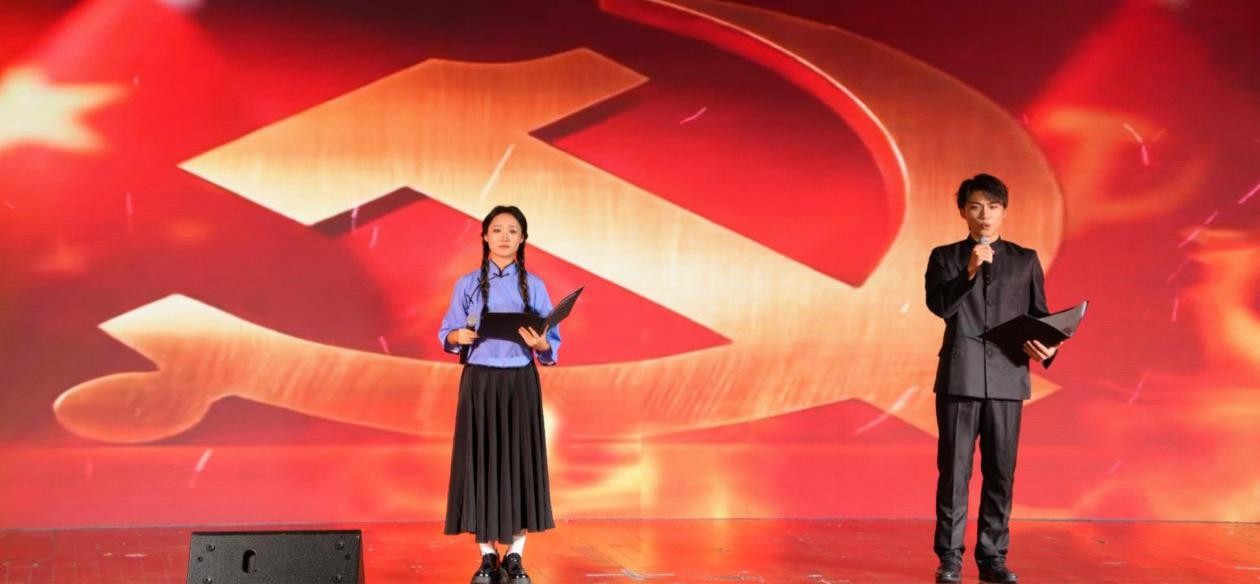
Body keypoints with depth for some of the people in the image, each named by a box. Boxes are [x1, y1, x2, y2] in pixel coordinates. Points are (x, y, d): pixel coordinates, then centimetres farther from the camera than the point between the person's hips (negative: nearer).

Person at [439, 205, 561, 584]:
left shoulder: (534, 286, 3)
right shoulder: (467, 284, 3)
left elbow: (552, 344, 2)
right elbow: (446, 335, 5)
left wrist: (539, 343, -20)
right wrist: (458, 337, -16)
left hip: (520, 383, 0)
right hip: (479, 382, 0)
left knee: (520, 461, -1)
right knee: (479, 462, -1)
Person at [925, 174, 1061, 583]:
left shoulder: (1025, 260, 12)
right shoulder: (945, 257, 8)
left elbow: (1040, 315, 11)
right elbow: (938, 306, -7)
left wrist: (1045, 346, -8)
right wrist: (969, 271, -20)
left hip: (1007, 377, 2)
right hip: (960, 377, -2)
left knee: (1000, 472, 3)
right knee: (954, 470, -1)